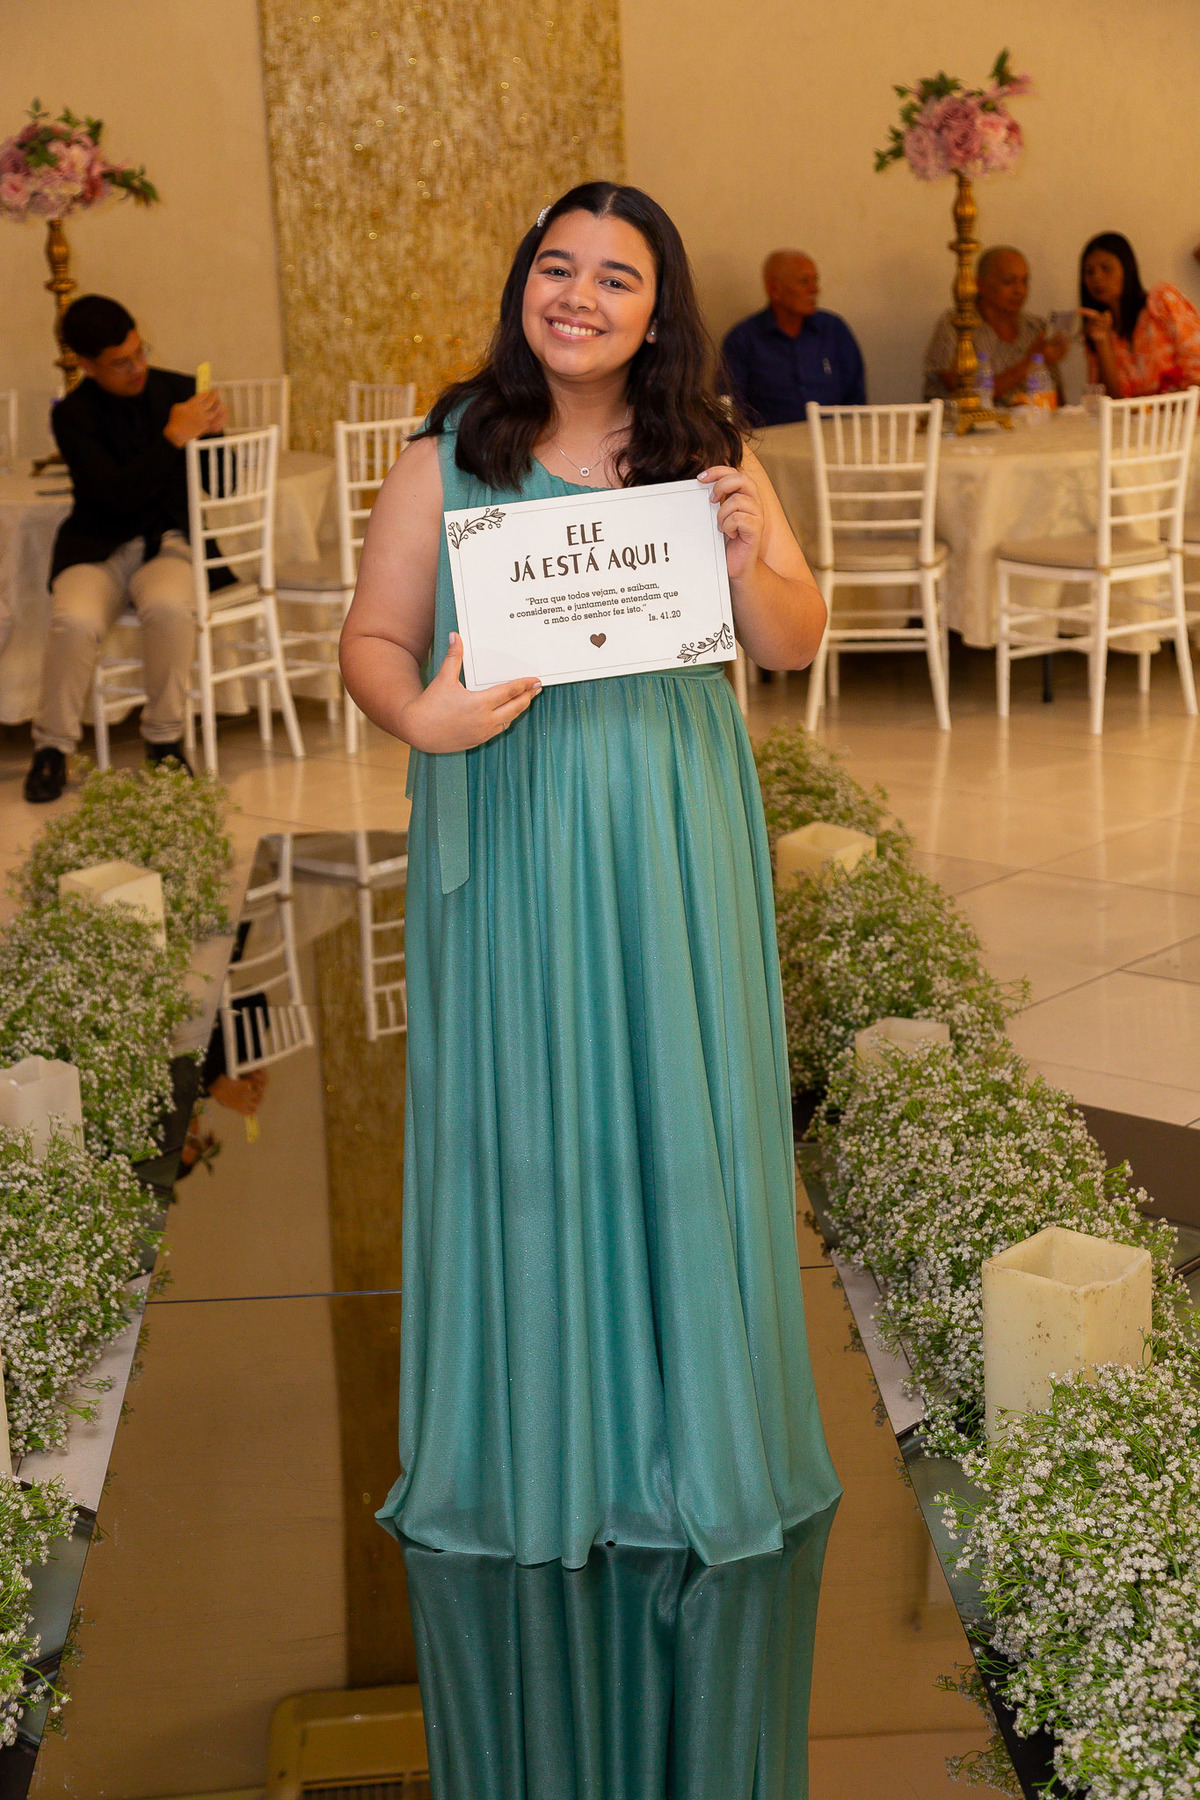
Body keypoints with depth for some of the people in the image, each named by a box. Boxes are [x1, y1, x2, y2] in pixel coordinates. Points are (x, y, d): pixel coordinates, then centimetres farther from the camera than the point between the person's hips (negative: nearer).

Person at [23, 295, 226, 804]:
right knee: (74, 621, -32)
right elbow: (119, 494, -17)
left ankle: (164, 738, -13)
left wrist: (214, 433, -10)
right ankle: (52, 747, -10)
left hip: (168, 543, 1)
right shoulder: (72, 416, -3)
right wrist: (174, 437, -20)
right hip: (98, 548, -1)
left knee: (169, 608, -34)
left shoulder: (179, 391, 6)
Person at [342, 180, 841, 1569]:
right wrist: (419, 715, -20)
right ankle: (531, 1441, 22)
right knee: (519, 1113, 5)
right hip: (506, 829, -1)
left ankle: (690, 1430, 25)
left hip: (674, 828, 2)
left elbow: (797, 646, 6)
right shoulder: (447, 455, 0)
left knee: (678, 1109, 8)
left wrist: (748, 566, -15)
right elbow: (373, 640, 1)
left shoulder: (708, 454, 5)